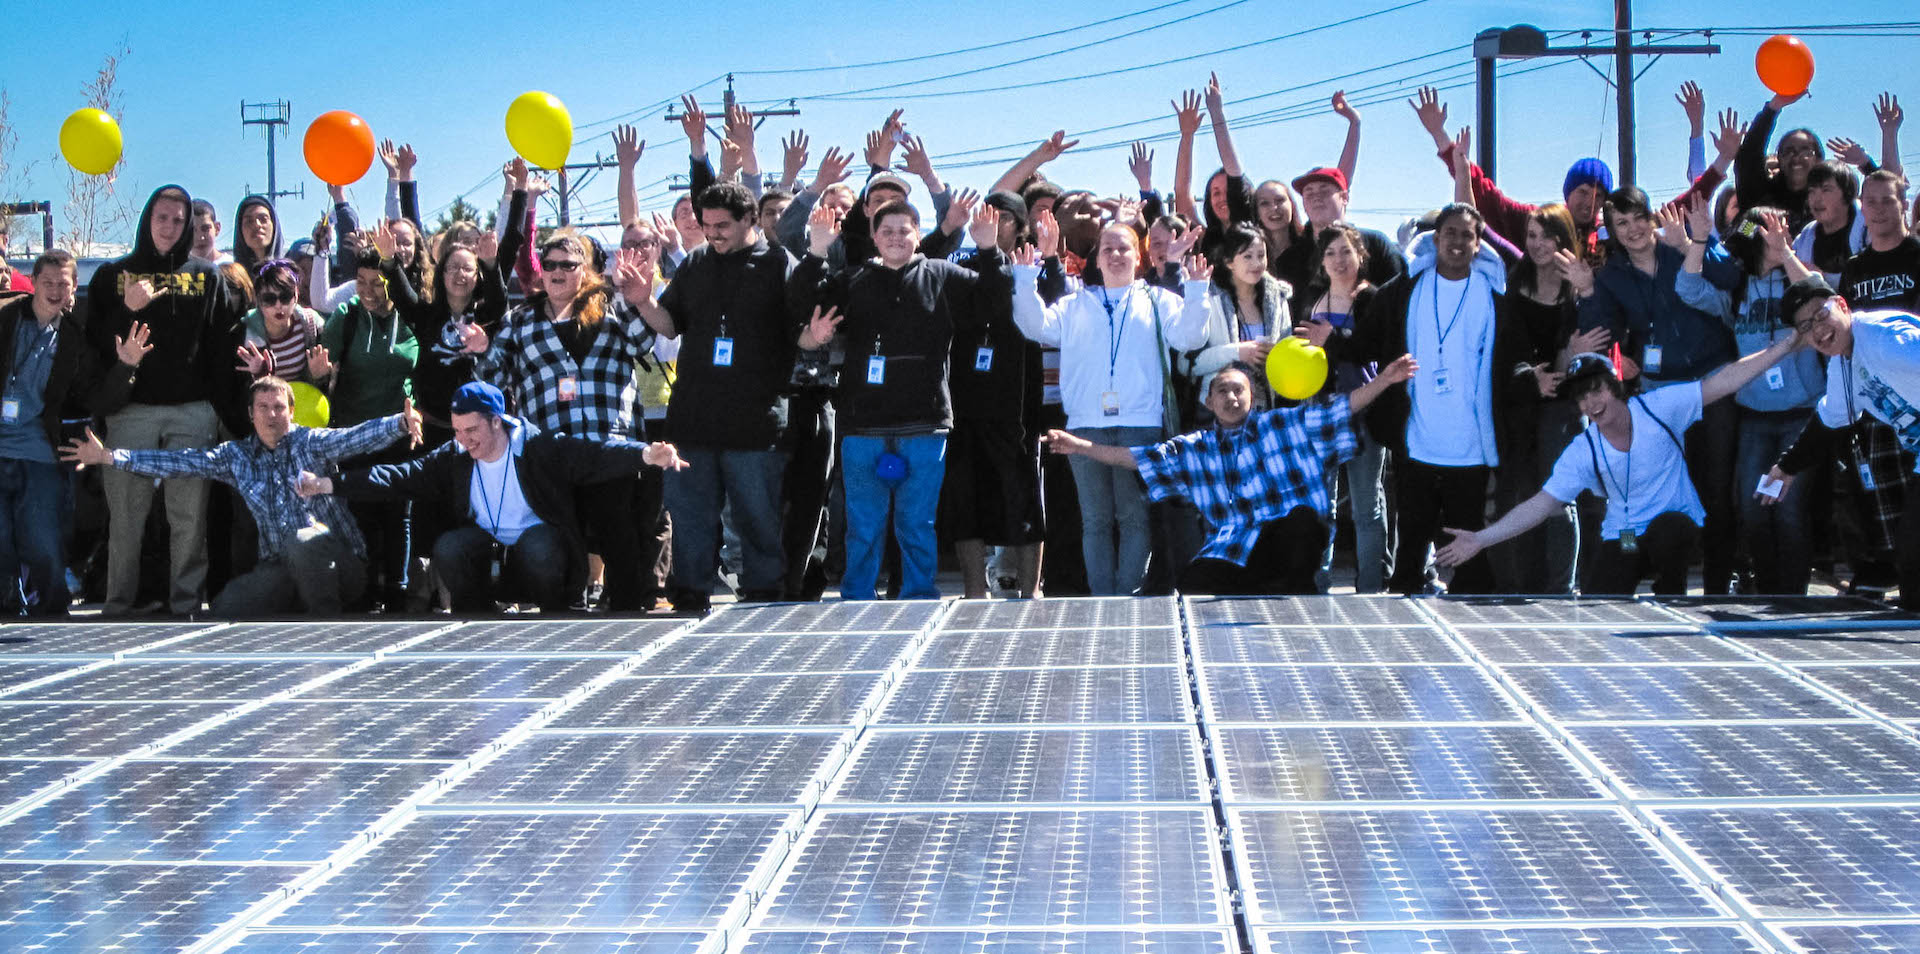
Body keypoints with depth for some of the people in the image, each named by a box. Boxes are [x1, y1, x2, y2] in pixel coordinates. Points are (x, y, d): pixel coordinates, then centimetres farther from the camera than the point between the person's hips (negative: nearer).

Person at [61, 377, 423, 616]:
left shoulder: (311, 443, -1)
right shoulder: (237, 456, 12)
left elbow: (356, 438, -19)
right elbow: (180, 462, 8)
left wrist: (401, 423, -40)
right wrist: (109, 456, 2)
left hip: (340, 563, -4)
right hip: (280, 567, 4)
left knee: (303, 540, -36)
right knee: (225, 609, -17)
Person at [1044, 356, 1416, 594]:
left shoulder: (1284, 425, 12)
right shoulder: (1194, 449, 18)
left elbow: (1339, 408, 4)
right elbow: (1137, 458, 13)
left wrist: (1383, 381, -11)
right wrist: (1079, 446, 4)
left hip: (1292, 545, -2)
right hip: (1229, 554, 2)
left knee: (1302, 515, -36)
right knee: (1193, 583, -29)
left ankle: (1298, 592, -13)